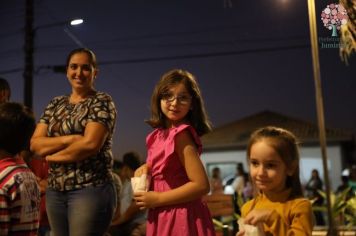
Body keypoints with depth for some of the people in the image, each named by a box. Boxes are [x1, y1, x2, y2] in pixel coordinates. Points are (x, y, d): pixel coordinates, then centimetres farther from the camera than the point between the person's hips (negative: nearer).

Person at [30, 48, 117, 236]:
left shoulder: (102, 101, -4)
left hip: (90, 189, -6)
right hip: (54, 191, 6)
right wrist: (69, 139, -12)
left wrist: (52, 156, -3)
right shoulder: (56, 104, 13)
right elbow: (35, 144, 4)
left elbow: (90, 144, -16)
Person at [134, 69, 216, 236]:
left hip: (179, 219, -8)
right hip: (164, 218, 8)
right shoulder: (160, 134, 5)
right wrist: (147, 168, 1)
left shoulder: (180, 135, -19)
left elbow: (201, 185, -24)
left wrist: (157, 199, -18)